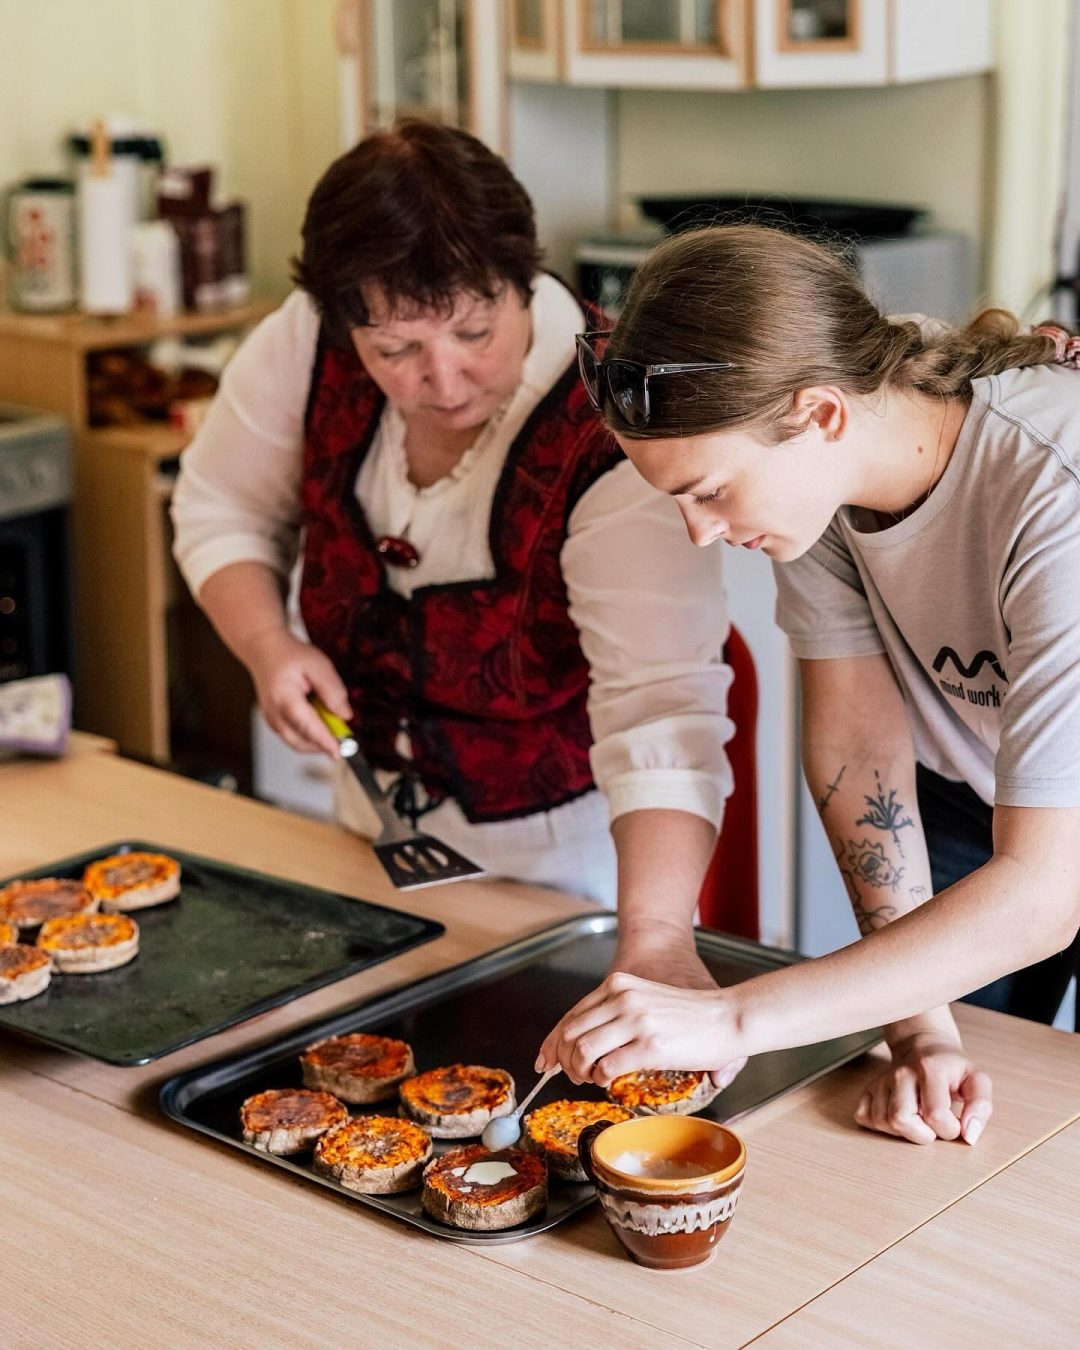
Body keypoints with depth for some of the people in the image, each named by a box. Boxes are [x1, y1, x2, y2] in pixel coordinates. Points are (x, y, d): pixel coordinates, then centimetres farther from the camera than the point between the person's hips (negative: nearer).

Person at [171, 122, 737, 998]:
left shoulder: (612, 439, -33)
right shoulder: (309, 347, -18)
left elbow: (662, 701, -42)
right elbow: (224, 510, 0)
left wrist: (655, 936, -54)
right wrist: (268, 646, -19)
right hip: (383, 820, 5)